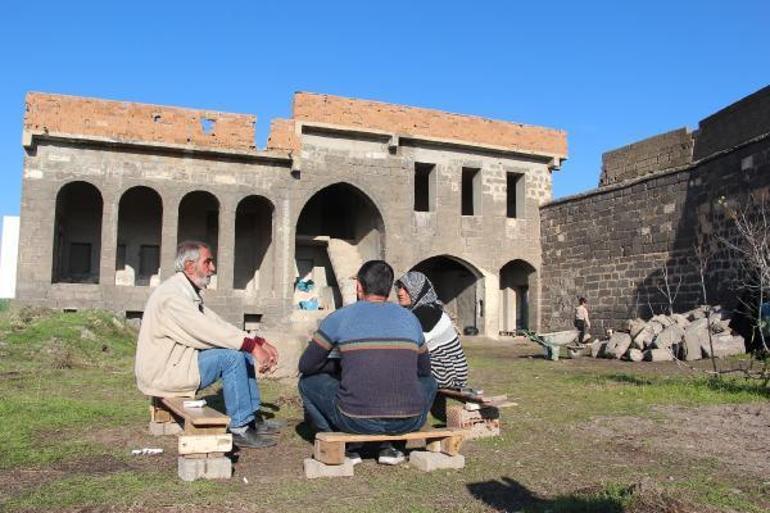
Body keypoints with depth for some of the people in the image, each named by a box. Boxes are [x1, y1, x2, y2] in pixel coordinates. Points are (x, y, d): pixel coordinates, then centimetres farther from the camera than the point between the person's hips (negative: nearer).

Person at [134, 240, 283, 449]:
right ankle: (240, 428, -14)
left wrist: (259, 342, -2)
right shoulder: (172, 294, -20)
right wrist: (252, 345, -27)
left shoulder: (190, 292, 12)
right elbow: (207, 331, -28)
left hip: (180, 360, 10)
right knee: (232, 357, -22)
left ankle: (253, 418, 10)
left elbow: (218, 324, 8)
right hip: (163, 373, -10)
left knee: (243, 353, 5)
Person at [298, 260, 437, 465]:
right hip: (408, 422, 2)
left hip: (357, 421, -2)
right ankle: (389, 446, 19)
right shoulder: (409, 318, 11)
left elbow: (306, 365, 10)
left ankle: (347, 447, 17)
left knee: (309, 381, 21)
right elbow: (424, 369, 23)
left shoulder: (339, 318, 2)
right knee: (429, 382, 33)